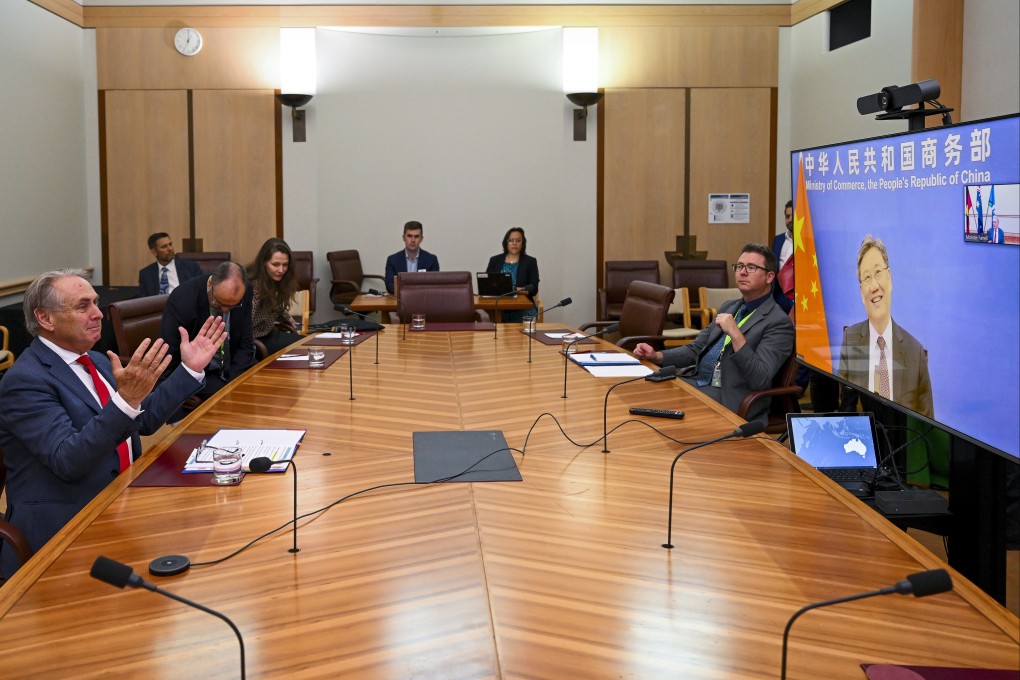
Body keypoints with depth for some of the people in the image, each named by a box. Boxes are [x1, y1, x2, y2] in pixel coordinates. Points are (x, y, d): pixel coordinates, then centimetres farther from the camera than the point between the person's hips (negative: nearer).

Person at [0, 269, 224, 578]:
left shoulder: (97, 362, 11)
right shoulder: (26, 380, -15)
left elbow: (146, 419, 17)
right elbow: (67, 461, -26)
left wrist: (190, 369, 8)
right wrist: (126, 399, -37)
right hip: (63, 532, -8)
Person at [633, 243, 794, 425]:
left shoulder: (779, 322, -9)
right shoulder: (729, 307, 17)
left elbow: (760, 380, -19)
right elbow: (696, 349, 20)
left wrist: (735, 334, -26)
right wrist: (657, 356, 3)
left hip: (727, 397, -8)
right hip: (694, 381, 8)